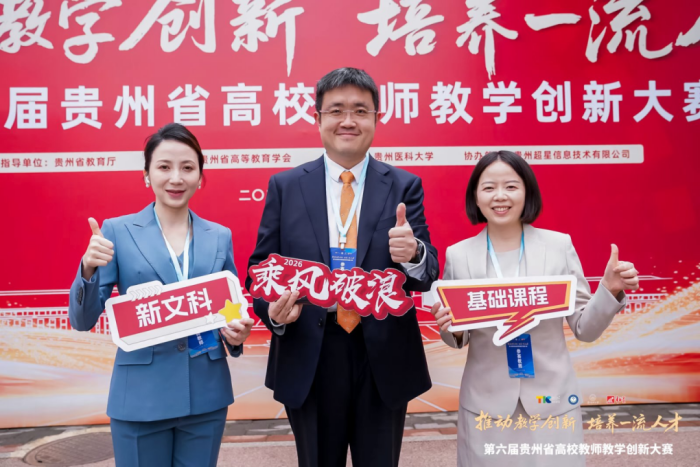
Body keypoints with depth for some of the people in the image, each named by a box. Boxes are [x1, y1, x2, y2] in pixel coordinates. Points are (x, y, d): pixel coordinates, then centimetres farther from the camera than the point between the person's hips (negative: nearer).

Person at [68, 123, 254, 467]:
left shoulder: (220, 237, 5)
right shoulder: (117, 231, -3)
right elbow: (82, 320, -4)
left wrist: (237, 333, -10)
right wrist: (88, 268, -22)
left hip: (207, 395, 2)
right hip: (141, 397, -2)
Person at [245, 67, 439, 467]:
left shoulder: (404, 186, 1)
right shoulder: (285, 186, 2)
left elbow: (428, 275, -3)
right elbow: (261, 266, 3)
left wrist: (413, 254, -27)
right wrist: (273, 310, -17)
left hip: (384, 360, 0)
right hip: (309, 360, 0)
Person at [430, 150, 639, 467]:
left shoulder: (559, 245, -3)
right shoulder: (458, 255, -2)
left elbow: (584, 329, 1)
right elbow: (459, 339, 6)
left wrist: (610, 290, -14)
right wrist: (451, 328, -14)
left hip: (552, 402, 0)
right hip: (486, 406, 0)